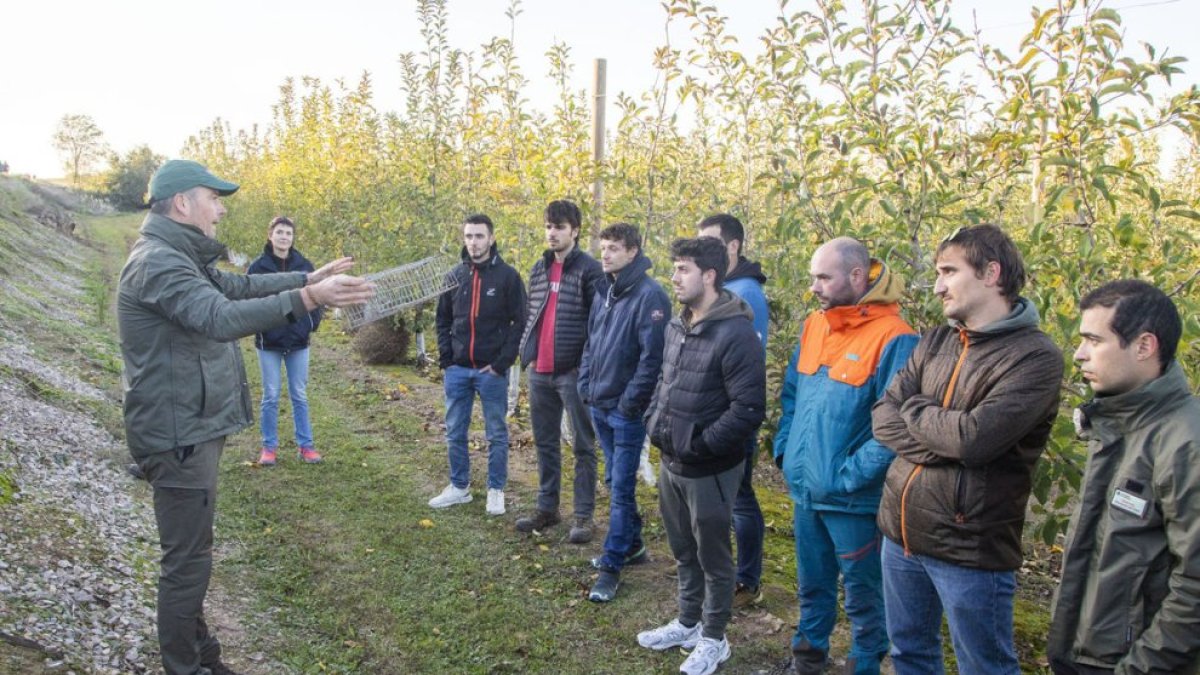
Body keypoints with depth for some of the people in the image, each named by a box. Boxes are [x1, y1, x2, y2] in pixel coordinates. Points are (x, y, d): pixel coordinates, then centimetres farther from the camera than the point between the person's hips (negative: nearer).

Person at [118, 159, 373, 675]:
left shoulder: (178, 258, 13)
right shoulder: (158, 262, -20)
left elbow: (238, 286, 21)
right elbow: (220, 317, -35)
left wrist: (309, 278, 12)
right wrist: (308, 298, -42)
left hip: (192, 430, 11)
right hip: (178, 436, -11)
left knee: (191, 553, 21)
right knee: (187, 560, -1)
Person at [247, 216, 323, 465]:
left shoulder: (304, 265, 1)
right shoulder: (258, 266, -5)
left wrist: (312, 323, -1)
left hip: (298, 342, 2)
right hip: (268, 342, -2)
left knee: (299, 396, 9)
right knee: (271, 397, 6)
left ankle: (305, 445, 18)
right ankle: (269, 447, 17)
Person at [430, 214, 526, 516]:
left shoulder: (507, 276, -6)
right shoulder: (455, 275, 7)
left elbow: (519, 323, -7)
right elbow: (443, 320, 13)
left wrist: (502, 363, -12)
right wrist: (445, 358, 3)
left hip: (491, 370, -4)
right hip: (457, 369, 4)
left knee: (496, 433, 6)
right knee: (455, 432, 11)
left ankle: (496, 491, 18)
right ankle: (459, 487, 25)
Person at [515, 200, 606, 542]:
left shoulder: (589, 269, -7)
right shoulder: (538, 269, 13)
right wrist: (526, 352, 10)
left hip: (574, 370, -7)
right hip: (540, 372, 7)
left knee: (583, 446, 3)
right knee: (545, 443, 15)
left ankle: (584, 515, 10)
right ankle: (546, 507, 27)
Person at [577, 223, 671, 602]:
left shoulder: (649, 295, -16)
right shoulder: (605, 295, 10)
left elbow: (653, 356, -20)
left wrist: (631, 402, -18)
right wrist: (586, 386, 9)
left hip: (626, 411, -8)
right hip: (599, 406, 8)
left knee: (621, 488, -1)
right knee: (616, 482, 18)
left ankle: (612, 565, 7)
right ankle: (632, 544, 34)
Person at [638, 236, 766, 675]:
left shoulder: (735, 334, -21)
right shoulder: (677, 327, 6)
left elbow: (750, 408, -24)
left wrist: (699, 445, -21)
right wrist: (654, 423, 4)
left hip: (710, 470, -8)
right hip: (671, 463, 8)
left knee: (713, 558, 10)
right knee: (684, 552, 22)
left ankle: (713, 640, 28)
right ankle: (688, 623, 41)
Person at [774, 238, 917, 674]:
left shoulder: (893, 338, -17)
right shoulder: (813, 327, 6)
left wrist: (849, 475, -20)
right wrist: (784, 448, 7)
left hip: (852, 499, -6)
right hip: (804, 490, 7)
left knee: (862, 596, 13)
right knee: (812, 586, 23)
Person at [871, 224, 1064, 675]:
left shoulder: (1035, 357, -15)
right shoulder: (934, 343, 6)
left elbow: (974, 438, -25)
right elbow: (882, 417, 0)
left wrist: (913, 409, -8)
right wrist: (939, 444, -17)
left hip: (970, 547, -6)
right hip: (901, 530, 7)